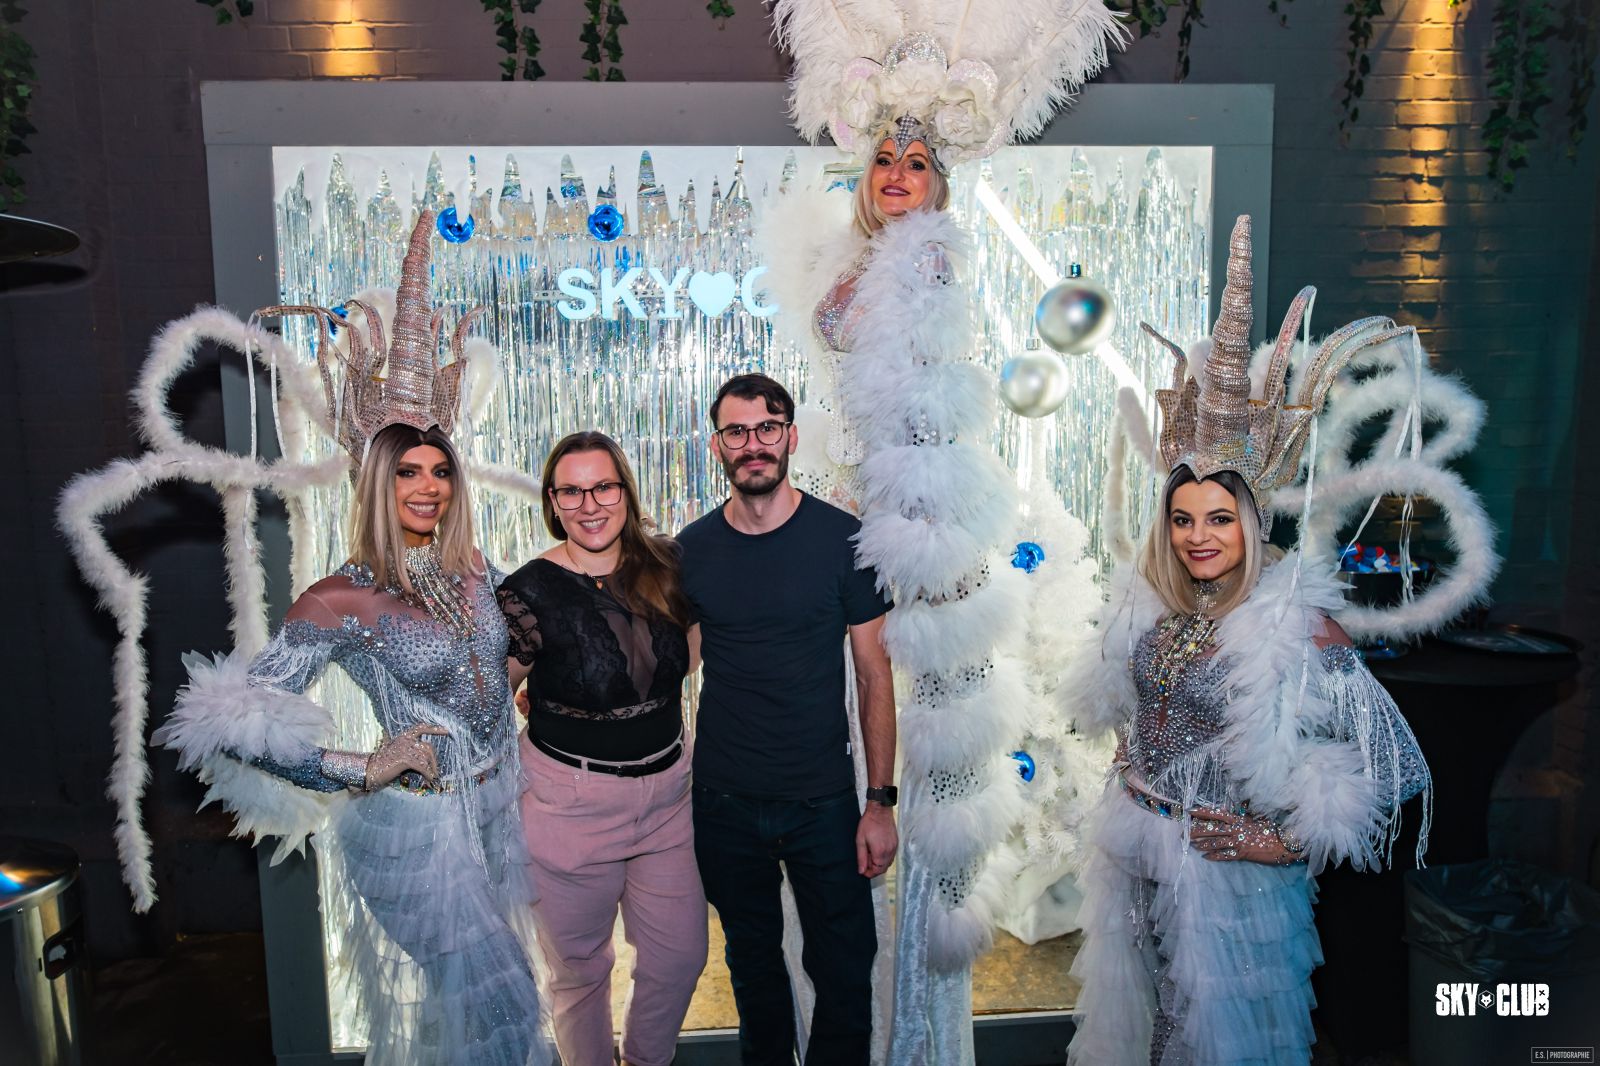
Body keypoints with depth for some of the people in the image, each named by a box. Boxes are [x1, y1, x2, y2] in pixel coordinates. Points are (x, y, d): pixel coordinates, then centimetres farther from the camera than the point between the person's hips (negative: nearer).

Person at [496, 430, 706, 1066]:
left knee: (680, 956, 15)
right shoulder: (530, 590, -14)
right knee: (580, 968, 15)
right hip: (571, 802, -4)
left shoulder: (664, 565, -3)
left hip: (666, 793, 4)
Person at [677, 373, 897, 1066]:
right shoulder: (692, 550, -2)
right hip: (725, 801, 2)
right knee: (752, 961, 20)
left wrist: (880, 801, -8)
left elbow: (874, 676, -5)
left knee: (845, 970, 8)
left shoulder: (841, 539, -8)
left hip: (824, 800, -2)